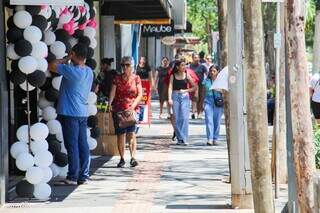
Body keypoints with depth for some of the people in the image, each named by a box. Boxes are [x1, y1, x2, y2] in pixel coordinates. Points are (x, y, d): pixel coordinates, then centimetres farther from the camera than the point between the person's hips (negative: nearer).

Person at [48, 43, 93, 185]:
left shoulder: (70, 70, -16)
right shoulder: (89, 72, 7)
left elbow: (51, 66, -9)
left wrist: (65, 59, 2)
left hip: (70, 113, -7)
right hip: (83, 113, 7)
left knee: (72, 145, -5)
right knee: (83, 145, 7)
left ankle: (73, 177, -3)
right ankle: (84, 176, 10)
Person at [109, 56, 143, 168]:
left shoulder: (136, 78, 5)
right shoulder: (117, 79, 8)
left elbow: (140, 94, -1)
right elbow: (112, 92, -1)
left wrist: (134, 105, -16)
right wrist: (109, 104, -18)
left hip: (131, 109, -2)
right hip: (118, 110, 2)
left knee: (131, 133, -16)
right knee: (120, 134, 4)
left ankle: (133, 157, -22)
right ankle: (122, 158, 12)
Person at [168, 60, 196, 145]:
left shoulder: (186, 75, 6)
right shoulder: (173, 76, 6)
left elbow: (194, 87, 9)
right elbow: (170, 87, -1)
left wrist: (186, 90, -4)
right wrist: (170, 98, -13)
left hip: (185, 97, 0)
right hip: (175, 96, 0)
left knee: (184, 118, -12)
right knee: (176, 118, 0)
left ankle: (184, 139, -13)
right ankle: (179, 138, 8)